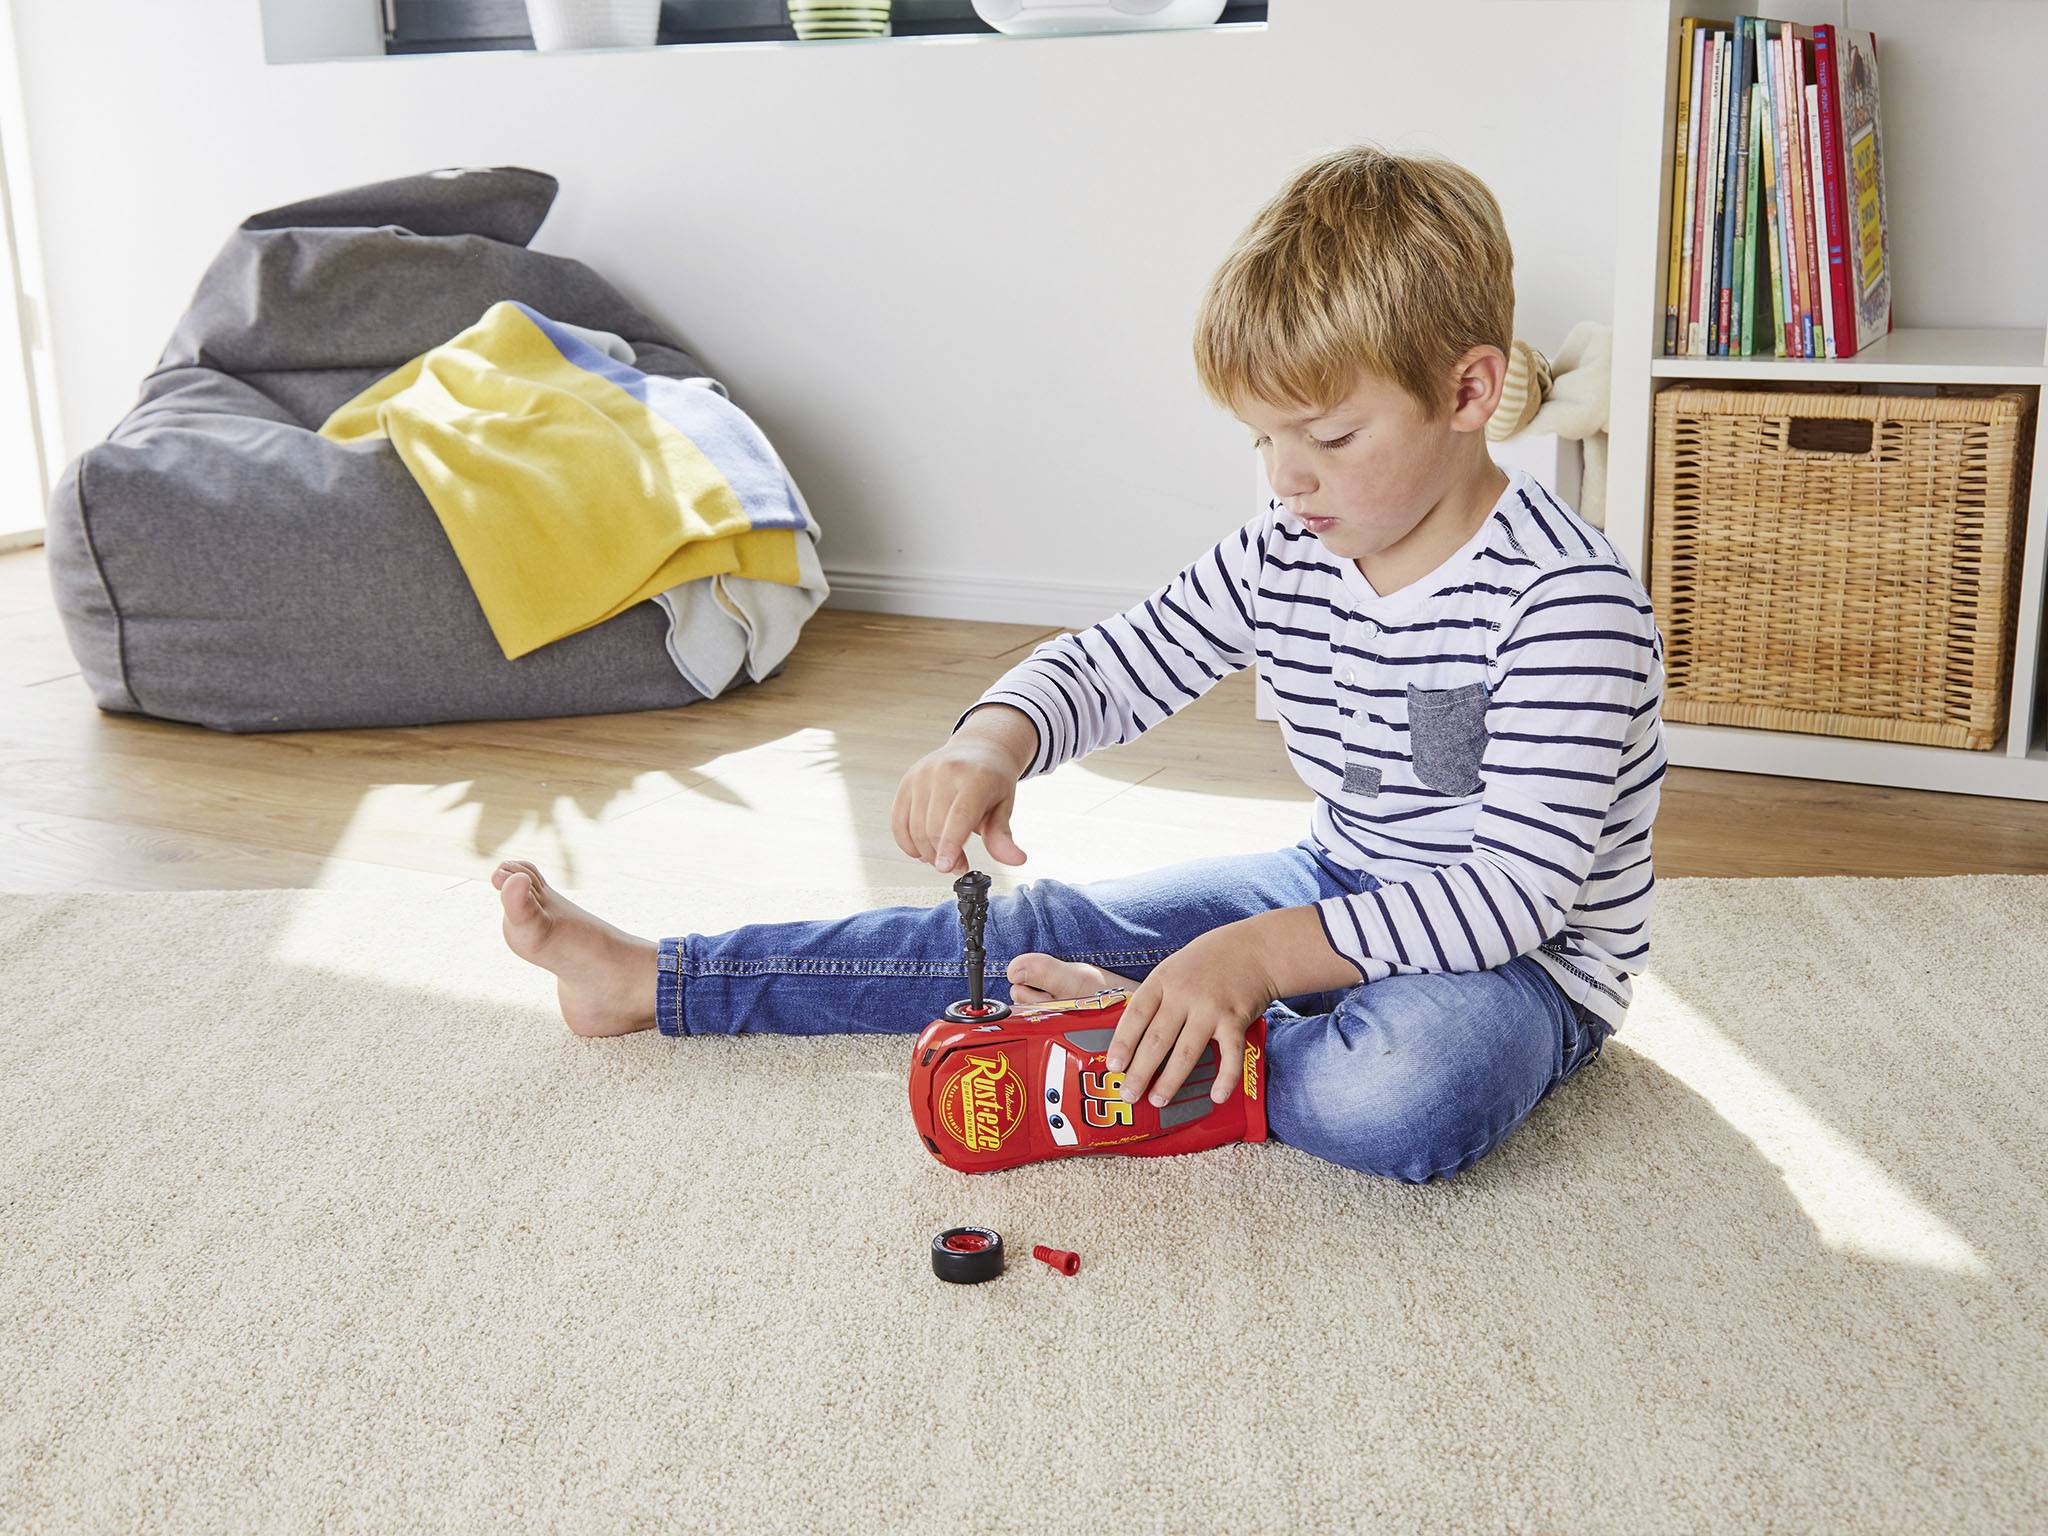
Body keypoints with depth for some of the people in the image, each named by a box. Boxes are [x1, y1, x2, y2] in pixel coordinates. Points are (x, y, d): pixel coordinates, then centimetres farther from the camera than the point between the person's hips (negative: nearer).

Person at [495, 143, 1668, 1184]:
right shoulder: (1289, 554, -4)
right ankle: (649, 983, 7)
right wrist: (997, 738, -22)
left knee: (1408, 1099, -41)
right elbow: (1117, 663, 2)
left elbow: (1518, 889, -28)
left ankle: (1137, 1037, -15)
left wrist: (1260, 954, -33)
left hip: (1524, 961, -6)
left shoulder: (1570, 603, -26)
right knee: (1048, 927, 0)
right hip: (1340, 887, 6)